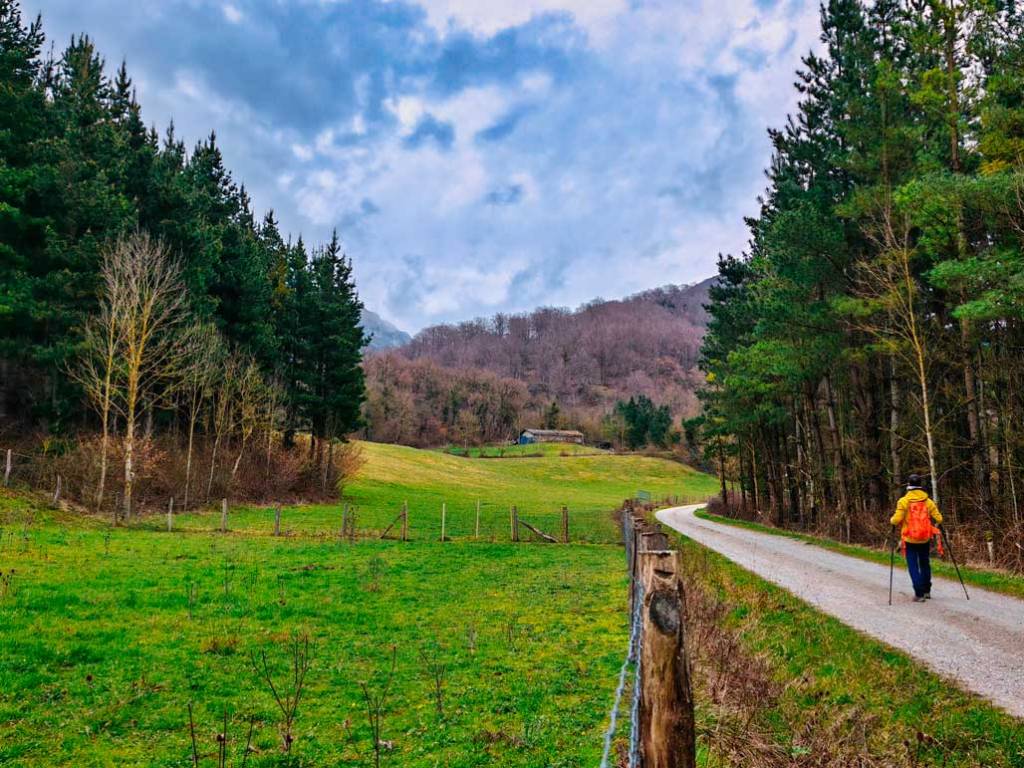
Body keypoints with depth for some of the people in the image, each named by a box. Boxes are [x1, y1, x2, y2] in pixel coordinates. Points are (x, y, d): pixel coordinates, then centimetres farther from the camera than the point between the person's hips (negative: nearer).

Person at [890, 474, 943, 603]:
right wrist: (936, 524, 17)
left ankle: (919, 594, -4)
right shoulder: (928, 501, -1)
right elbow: (938, 519, -5)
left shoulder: (904, 501, -10)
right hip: (925, 538, 3)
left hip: (910, 539, -3)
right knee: (925, 564, 20)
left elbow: (897, 519, -17)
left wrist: (892, 520, 5)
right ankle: (927, 591, 27)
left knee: (913, 566, 3)